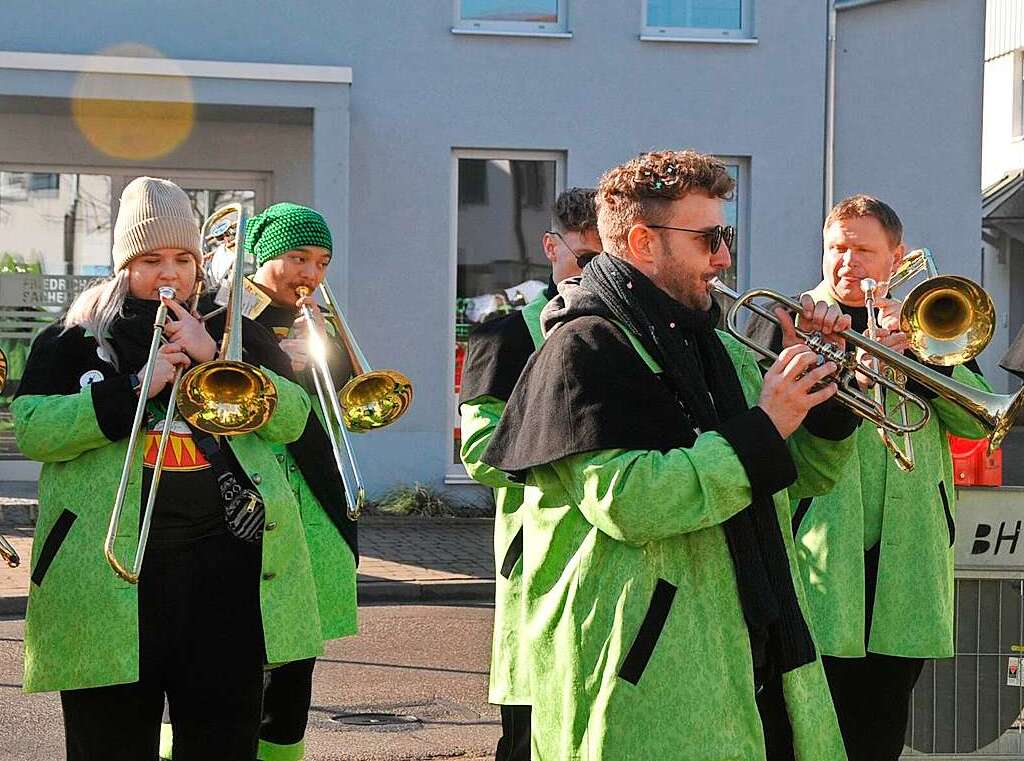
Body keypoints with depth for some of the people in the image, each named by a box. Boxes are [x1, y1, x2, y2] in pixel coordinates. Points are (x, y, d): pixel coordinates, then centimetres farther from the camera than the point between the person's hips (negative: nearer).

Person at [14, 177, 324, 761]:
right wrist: (135, 388, -12)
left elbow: (291, 419, 2)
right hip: (110, 568, -1)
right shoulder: (78, 337, 10)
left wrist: (215, 357, -8)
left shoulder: (234, 332, 15)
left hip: (224, 563, 2)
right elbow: (32, 429, -5)